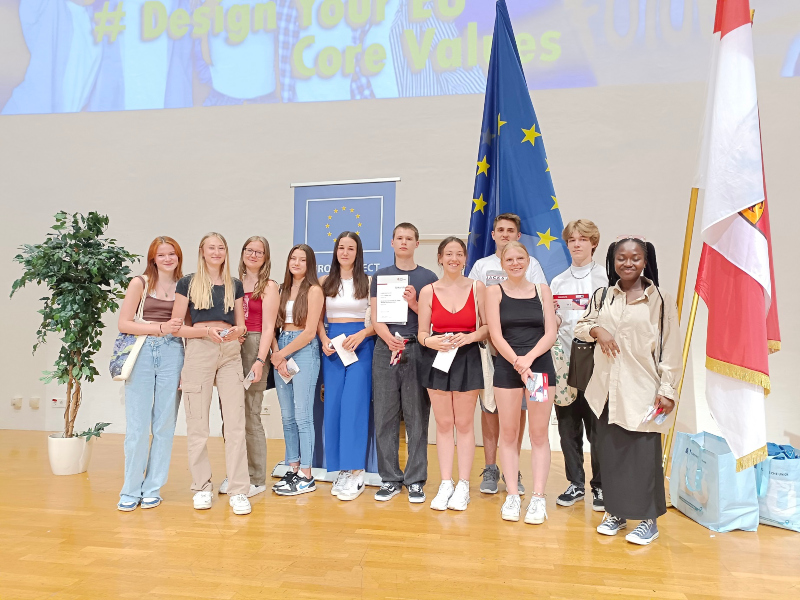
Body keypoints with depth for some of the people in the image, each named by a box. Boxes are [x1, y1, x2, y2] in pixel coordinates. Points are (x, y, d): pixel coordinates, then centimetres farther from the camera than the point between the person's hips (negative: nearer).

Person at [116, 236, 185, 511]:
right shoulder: (140, 283, 4)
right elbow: (124, 323, -2)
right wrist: (160, 328, -11)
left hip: (172, 354, 1)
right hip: (142, 353, -1)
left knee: (165, 424, 5)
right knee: (137, 425, 1)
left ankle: (153, 488, 18)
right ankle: (131, 489, 16)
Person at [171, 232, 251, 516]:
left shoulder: (235, 285, 14)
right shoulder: (187, 283, 5)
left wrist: (235, 331, -6)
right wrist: (206, 331, -13)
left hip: (231, 353, 2)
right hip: (199, 352, -2)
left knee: (236, 422, -4)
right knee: (197, 423, 3)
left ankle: (238, 491, 2)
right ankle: (202, 487, 17)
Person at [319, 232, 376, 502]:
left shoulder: (368, 282, 2)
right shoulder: (325, 282, 11)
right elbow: (318, 318, 12)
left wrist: (361, 335, -16)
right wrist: (324, 340, -5)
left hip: (360, 345, -3)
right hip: (332, 346, 3)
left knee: (354, 405, -10)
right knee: (333, 406, 2)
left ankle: (355, 472, -5)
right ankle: (341, 470, 12)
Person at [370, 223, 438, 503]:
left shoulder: (428, 278, 9)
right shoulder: (381, 276, 13)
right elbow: (376, 317, 5)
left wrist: (414, 304, -12)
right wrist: (390, 339, -13)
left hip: (418, 350, -1)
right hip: (385, 349, 2)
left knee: (417, 417, 1)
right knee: (385, 416, 4)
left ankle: (416, 480, 11)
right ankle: (390, 479, 15)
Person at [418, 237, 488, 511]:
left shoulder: (477, 288, 1)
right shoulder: (428, 291, 3)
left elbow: (488, 327, 2)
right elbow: (422, 332, 5)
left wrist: (469, 337, -16)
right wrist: (430, 341, -16)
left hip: (467, 359, -1)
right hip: (436, 359, 1)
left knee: (464, 424, 5)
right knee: (443, 424, 8)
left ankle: (463, 486, 17)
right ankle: (445, 484, 18)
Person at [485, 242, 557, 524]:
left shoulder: (542, 290, 8)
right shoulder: (494, 291, 4)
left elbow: (550, 333, 1)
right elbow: (496, 335, -5)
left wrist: (529, 358, -15)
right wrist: (518, 363, -17)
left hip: (541, 365, 1)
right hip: (507, 367, 0)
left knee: (539, 433, 3)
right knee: (508, 432, 4)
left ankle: (538, 497, 11)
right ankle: (512, 495, 14)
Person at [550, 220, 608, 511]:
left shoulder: (603, 278, 2)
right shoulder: (557, 282, 14)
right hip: (564, 362, 4)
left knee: (596, 426, 1)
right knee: (567, 426, 8)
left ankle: (600, 487, 15)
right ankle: (576, 484, 21)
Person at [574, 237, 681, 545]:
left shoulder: (660, 300, -3)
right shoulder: (602, 297, 10)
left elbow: (670, 348, -4)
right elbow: (581, 326, 16)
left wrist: (667, 388, -9)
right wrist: (596, 329, -7)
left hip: (643, 392, -4)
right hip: (607, 390, 4)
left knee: (644, 455, 0)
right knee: (610, 452, 11)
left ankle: (648, 519, 17)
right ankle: (616, 512, 26)